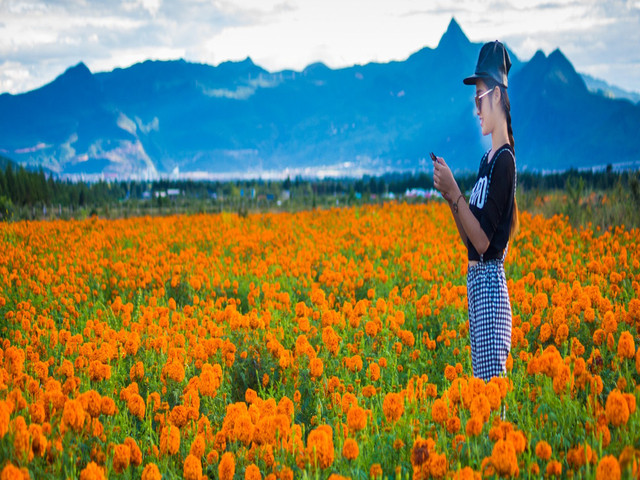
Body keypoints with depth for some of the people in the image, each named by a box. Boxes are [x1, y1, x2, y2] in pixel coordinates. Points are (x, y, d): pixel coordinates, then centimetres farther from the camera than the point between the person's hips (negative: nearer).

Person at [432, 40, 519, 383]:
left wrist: (455, 191, -19)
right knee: (480, 383, 12)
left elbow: (483, 240, -18)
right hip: (474, 278, 10)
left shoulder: (505, 159, -12)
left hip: (490, 280, -10)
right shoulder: (487, 159, 15)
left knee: (492, 381, -9)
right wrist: (448, 196, 5)